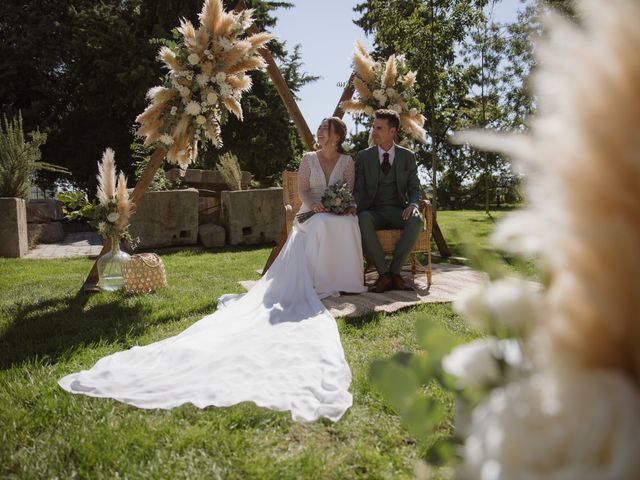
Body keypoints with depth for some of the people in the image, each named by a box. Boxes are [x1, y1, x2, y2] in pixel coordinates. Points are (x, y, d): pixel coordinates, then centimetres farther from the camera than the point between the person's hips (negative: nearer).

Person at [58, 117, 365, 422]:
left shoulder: (347, 162, 12)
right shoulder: (309, 159, 12)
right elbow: (303, 190, 5)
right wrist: (314, 205, -16)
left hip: (339, 217, 1)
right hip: (312, 216, -1)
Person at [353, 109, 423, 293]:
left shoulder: (408, 156, 8)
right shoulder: (363, 157, 7)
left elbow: (414, 187, 7)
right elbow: (358, 190, 4)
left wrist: (413, 204, -16)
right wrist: (355, 207, -18)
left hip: (398, 211, 1)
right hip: (373, 211, 0)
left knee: (416, 220, -33)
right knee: (362, 220, -36)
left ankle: (394, 271, -23)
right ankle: (383, 274, -30)